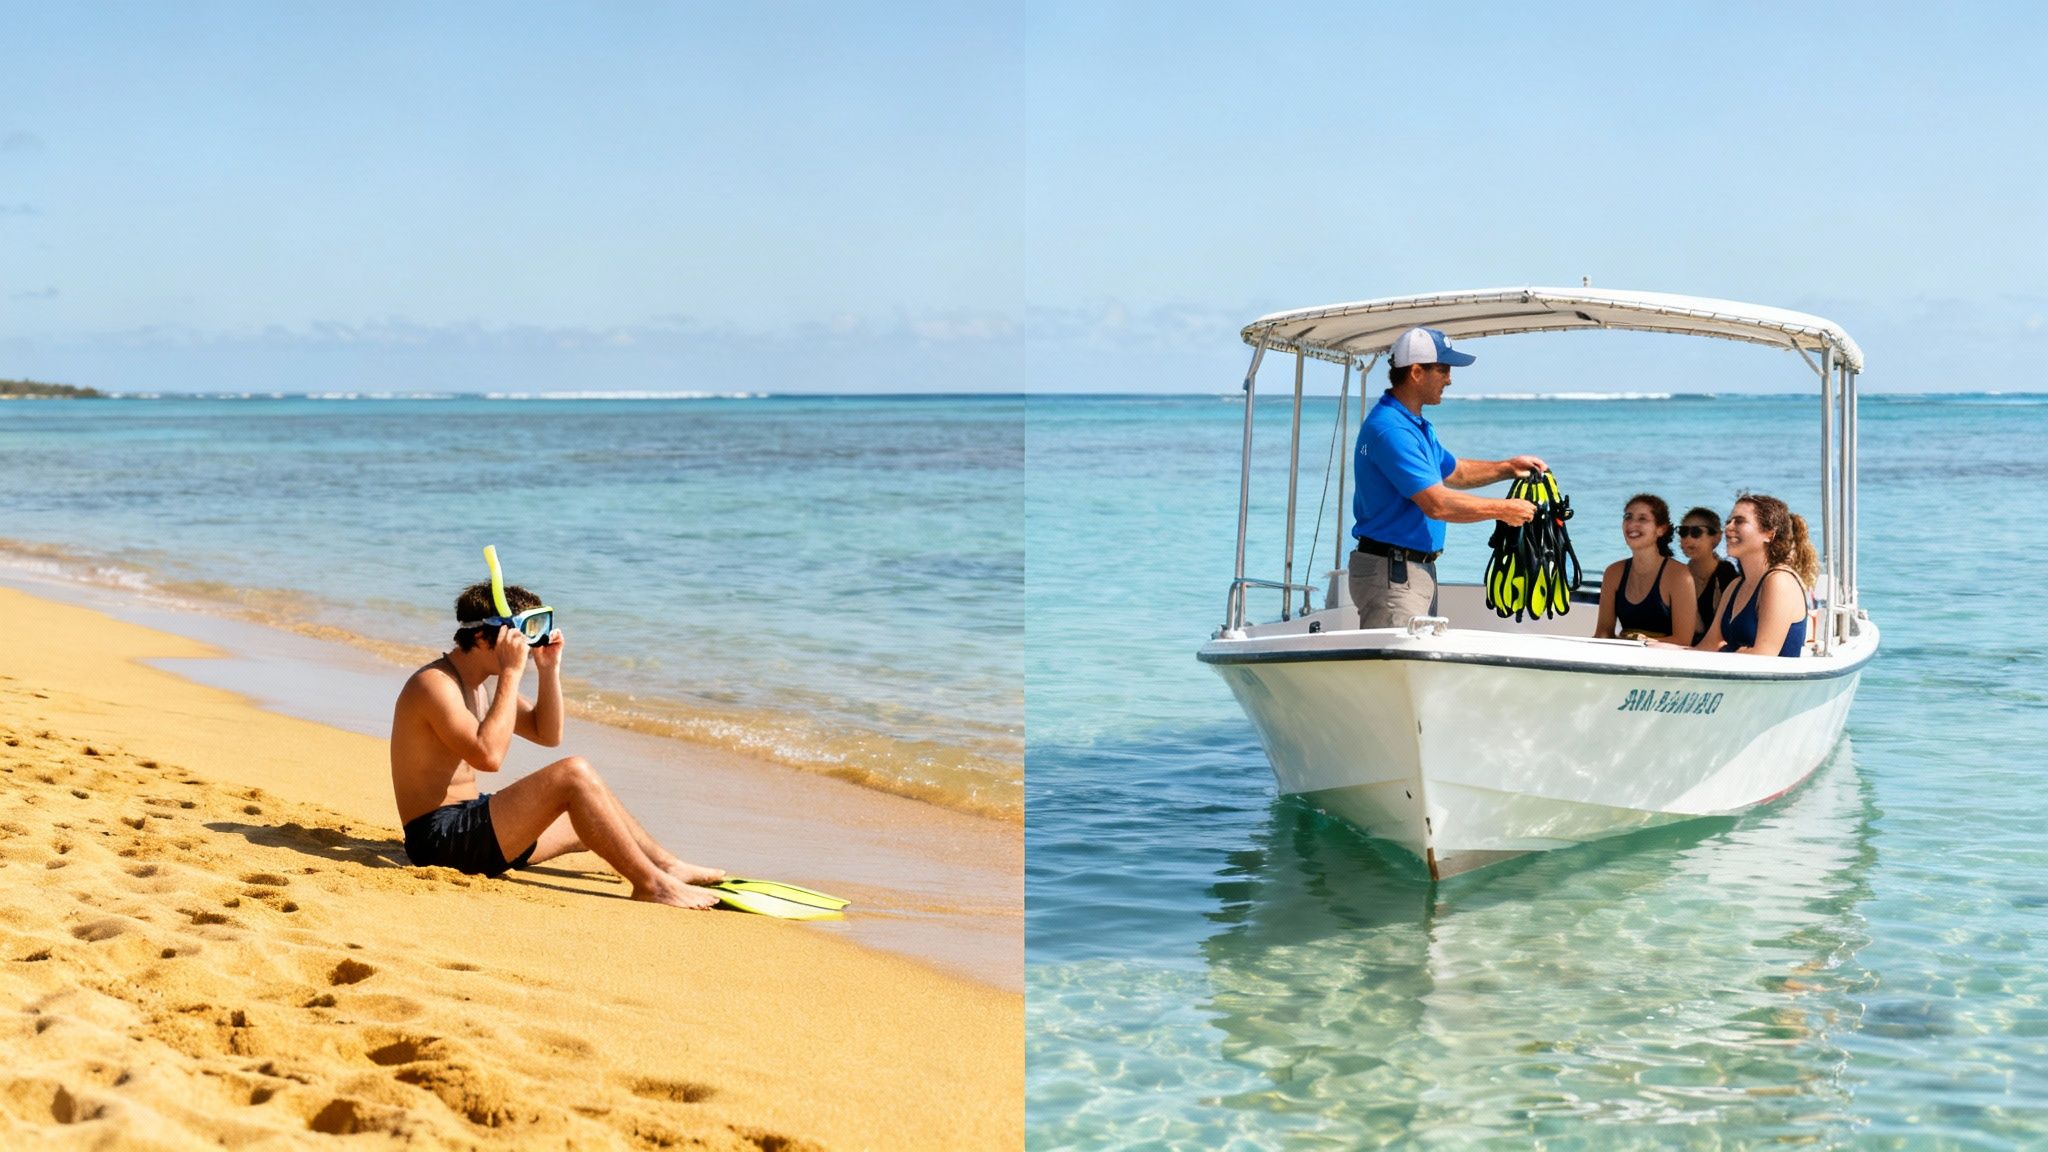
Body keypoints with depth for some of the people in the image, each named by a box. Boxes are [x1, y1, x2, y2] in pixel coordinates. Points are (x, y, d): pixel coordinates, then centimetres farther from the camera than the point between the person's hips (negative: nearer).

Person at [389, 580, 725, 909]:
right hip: (440, 837, -11)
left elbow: (547, 735, 19)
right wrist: (512, 672, -25)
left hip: (467, 824, 11)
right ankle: (652, 883, -18)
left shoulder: (475, 683, 14)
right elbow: (488, 755, -31)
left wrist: (549, 669, 5)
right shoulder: (435, 683, -17)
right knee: (575, 773, -22)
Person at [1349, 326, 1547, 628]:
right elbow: (1437, 504, -26)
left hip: (1420, 569, 11)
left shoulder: (1416, 425, 16)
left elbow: (1453, 471, 32)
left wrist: (1508, 467, 17)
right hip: (1391, 572, -11)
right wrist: (1503, 509, -15)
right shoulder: (1390, 428, -20)